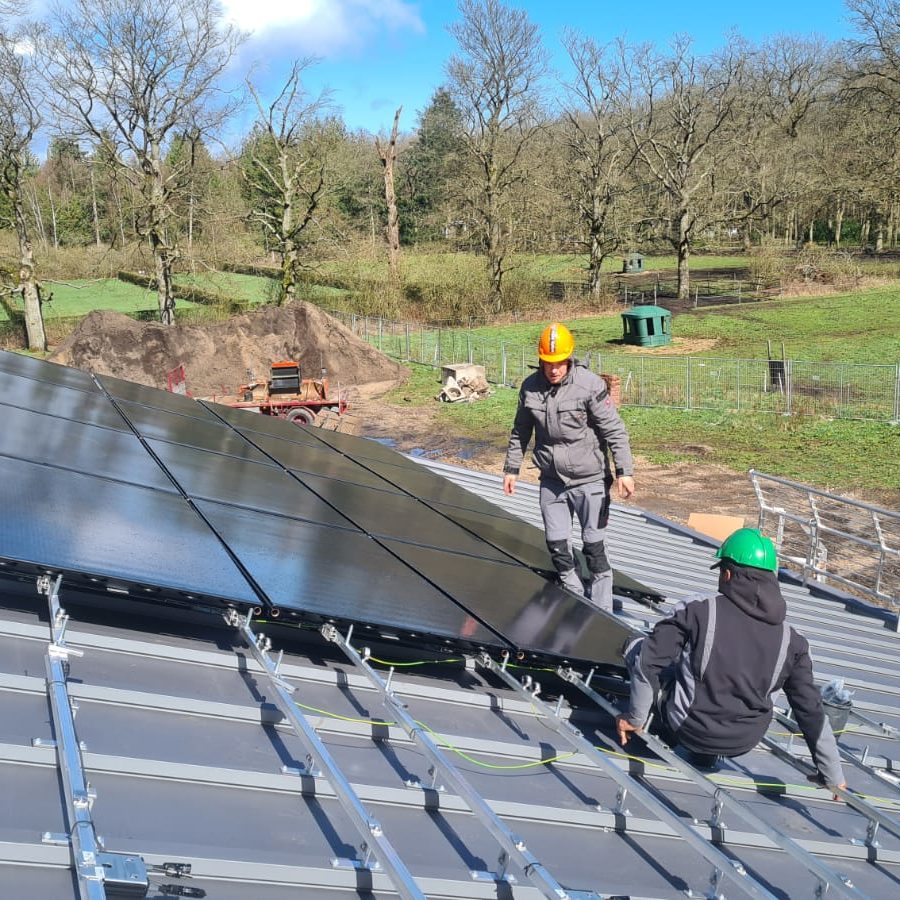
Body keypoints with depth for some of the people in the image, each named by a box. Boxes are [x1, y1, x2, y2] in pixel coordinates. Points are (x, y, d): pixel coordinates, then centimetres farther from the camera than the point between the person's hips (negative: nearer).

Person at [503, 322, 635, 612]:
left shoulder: (590, 385, -16)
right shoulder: (530, 387, -2)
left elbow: (614, 431, -14)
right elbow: (520, 433, 12)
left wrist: (624, 471, -19)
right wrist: (511, 468, 15)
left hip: (589, 481, -5)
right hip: (551, 481, 5)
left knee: (594, 548, 2)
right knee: (557, 546, 9)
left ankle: (601, 612, 13)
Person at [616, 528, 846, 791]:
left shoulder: (700, 611, -16)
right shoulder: (790, 639, -6)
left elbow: (649, 659, -16)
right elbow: (811, 710, -1)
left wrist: (635, 717, -2)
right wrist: (833, 777, 9)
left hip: (689, 729, -3)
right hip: (744, 744, 4)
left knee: (638, 648, 12)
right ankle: (706, 752, 21)